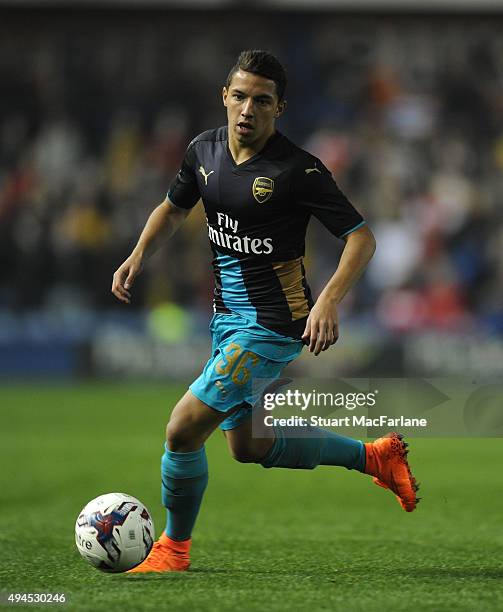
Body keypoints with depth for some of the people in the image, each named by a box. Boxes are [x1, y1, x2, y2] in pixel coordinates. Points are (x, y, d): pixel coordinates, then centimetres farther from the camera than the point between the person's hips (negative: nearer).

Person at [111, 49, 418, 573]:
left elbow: (361, 238, -15)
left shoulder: (297, 170, -18)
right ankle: (374, 457, 35)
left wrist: (328, 302, -28)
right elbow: (174, 207, 21)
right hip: (227, 316, 8)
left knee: (183, 430, -14)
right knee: (248, 446, 19)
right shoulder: (205, 150, 2)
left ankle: (174, 547, 9)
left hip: (273, 324, -8)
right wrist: (137, 257, 4)